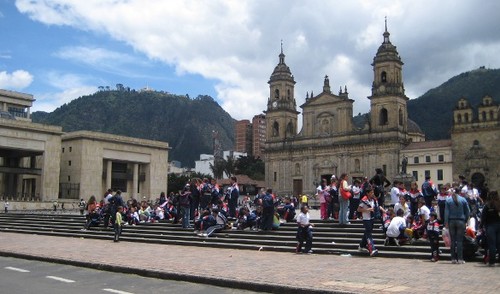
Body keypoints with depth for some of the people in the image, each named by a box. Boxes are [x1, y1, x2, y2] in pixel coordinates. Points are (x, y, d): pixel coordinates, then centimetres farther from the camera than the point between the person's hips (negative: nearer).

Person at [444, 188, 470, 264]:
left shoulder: (448, 200, 0)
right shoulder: (463, 200, 0)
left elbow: (446, 212, -2)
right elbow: (467, 212, 3)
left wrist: (446, 223, -1)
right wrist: (465, 220, 11)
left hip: (451, 221, 1)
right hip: (461, 221, -1)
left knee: (453, 240, 6)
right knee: (460, 240, 0)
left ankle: (453, 259, 6)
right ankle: (460, 259, -3)